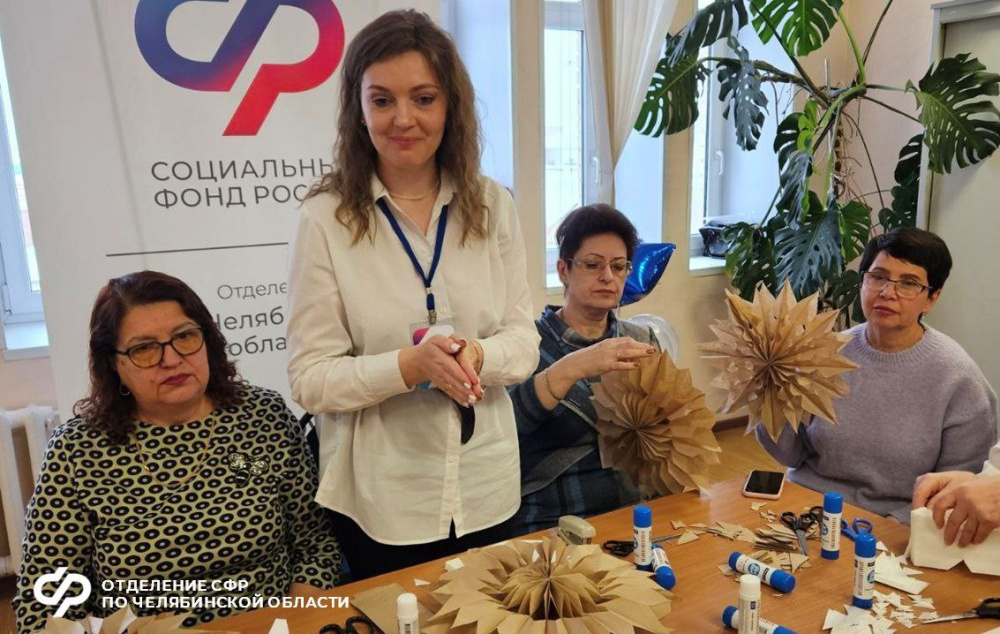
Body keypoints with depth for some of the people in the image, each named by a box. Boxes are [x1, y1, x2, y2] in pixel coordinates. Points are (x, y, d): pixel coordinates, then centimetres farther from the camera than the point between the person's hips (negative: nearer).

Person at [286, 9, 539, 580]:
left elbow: (524, 340, -1)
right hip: (380, 503, -2)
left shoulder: (494, 207, -3)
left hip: (488, 490, 3)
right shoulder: (327, 220, -12)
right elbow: (310, 379, -11)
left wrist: (477, 356, -22)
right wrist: (409, 365, -27)